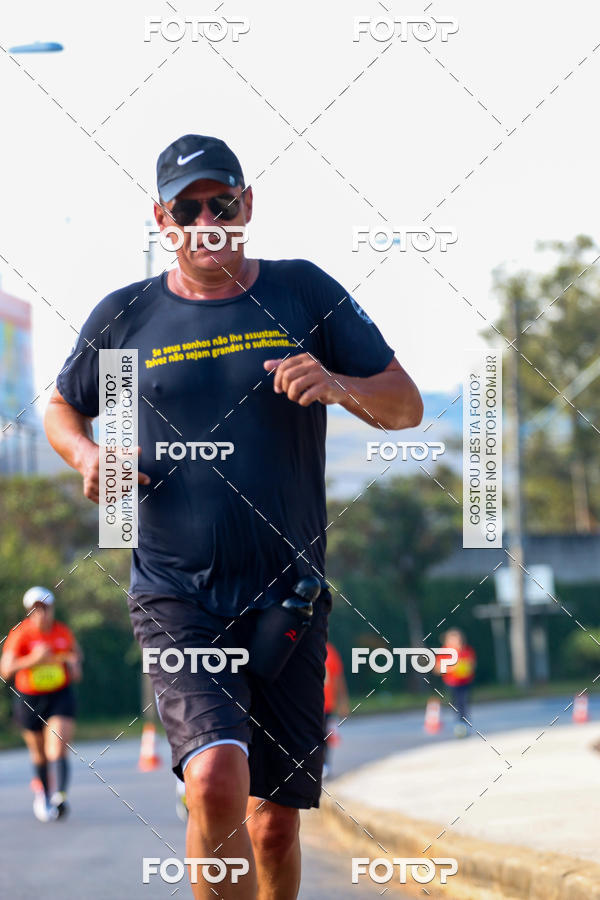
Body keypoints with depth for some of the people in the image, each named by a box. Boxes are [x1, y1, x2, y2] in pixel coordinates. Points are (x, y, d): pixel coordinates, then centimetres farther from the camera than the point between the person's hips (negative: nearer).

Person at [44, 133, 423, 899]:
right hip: (177, 600, -1)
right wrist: (87, 456, -1)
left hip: (288, 598, 1)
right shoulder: (125, 316, 5)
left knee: (274, 825, 5)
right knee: (216, 781, -25)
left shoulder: (302, 293, 5)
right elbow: (62, 408, 22)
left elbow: (405, 406, 6)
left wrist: (339, 386, -16)